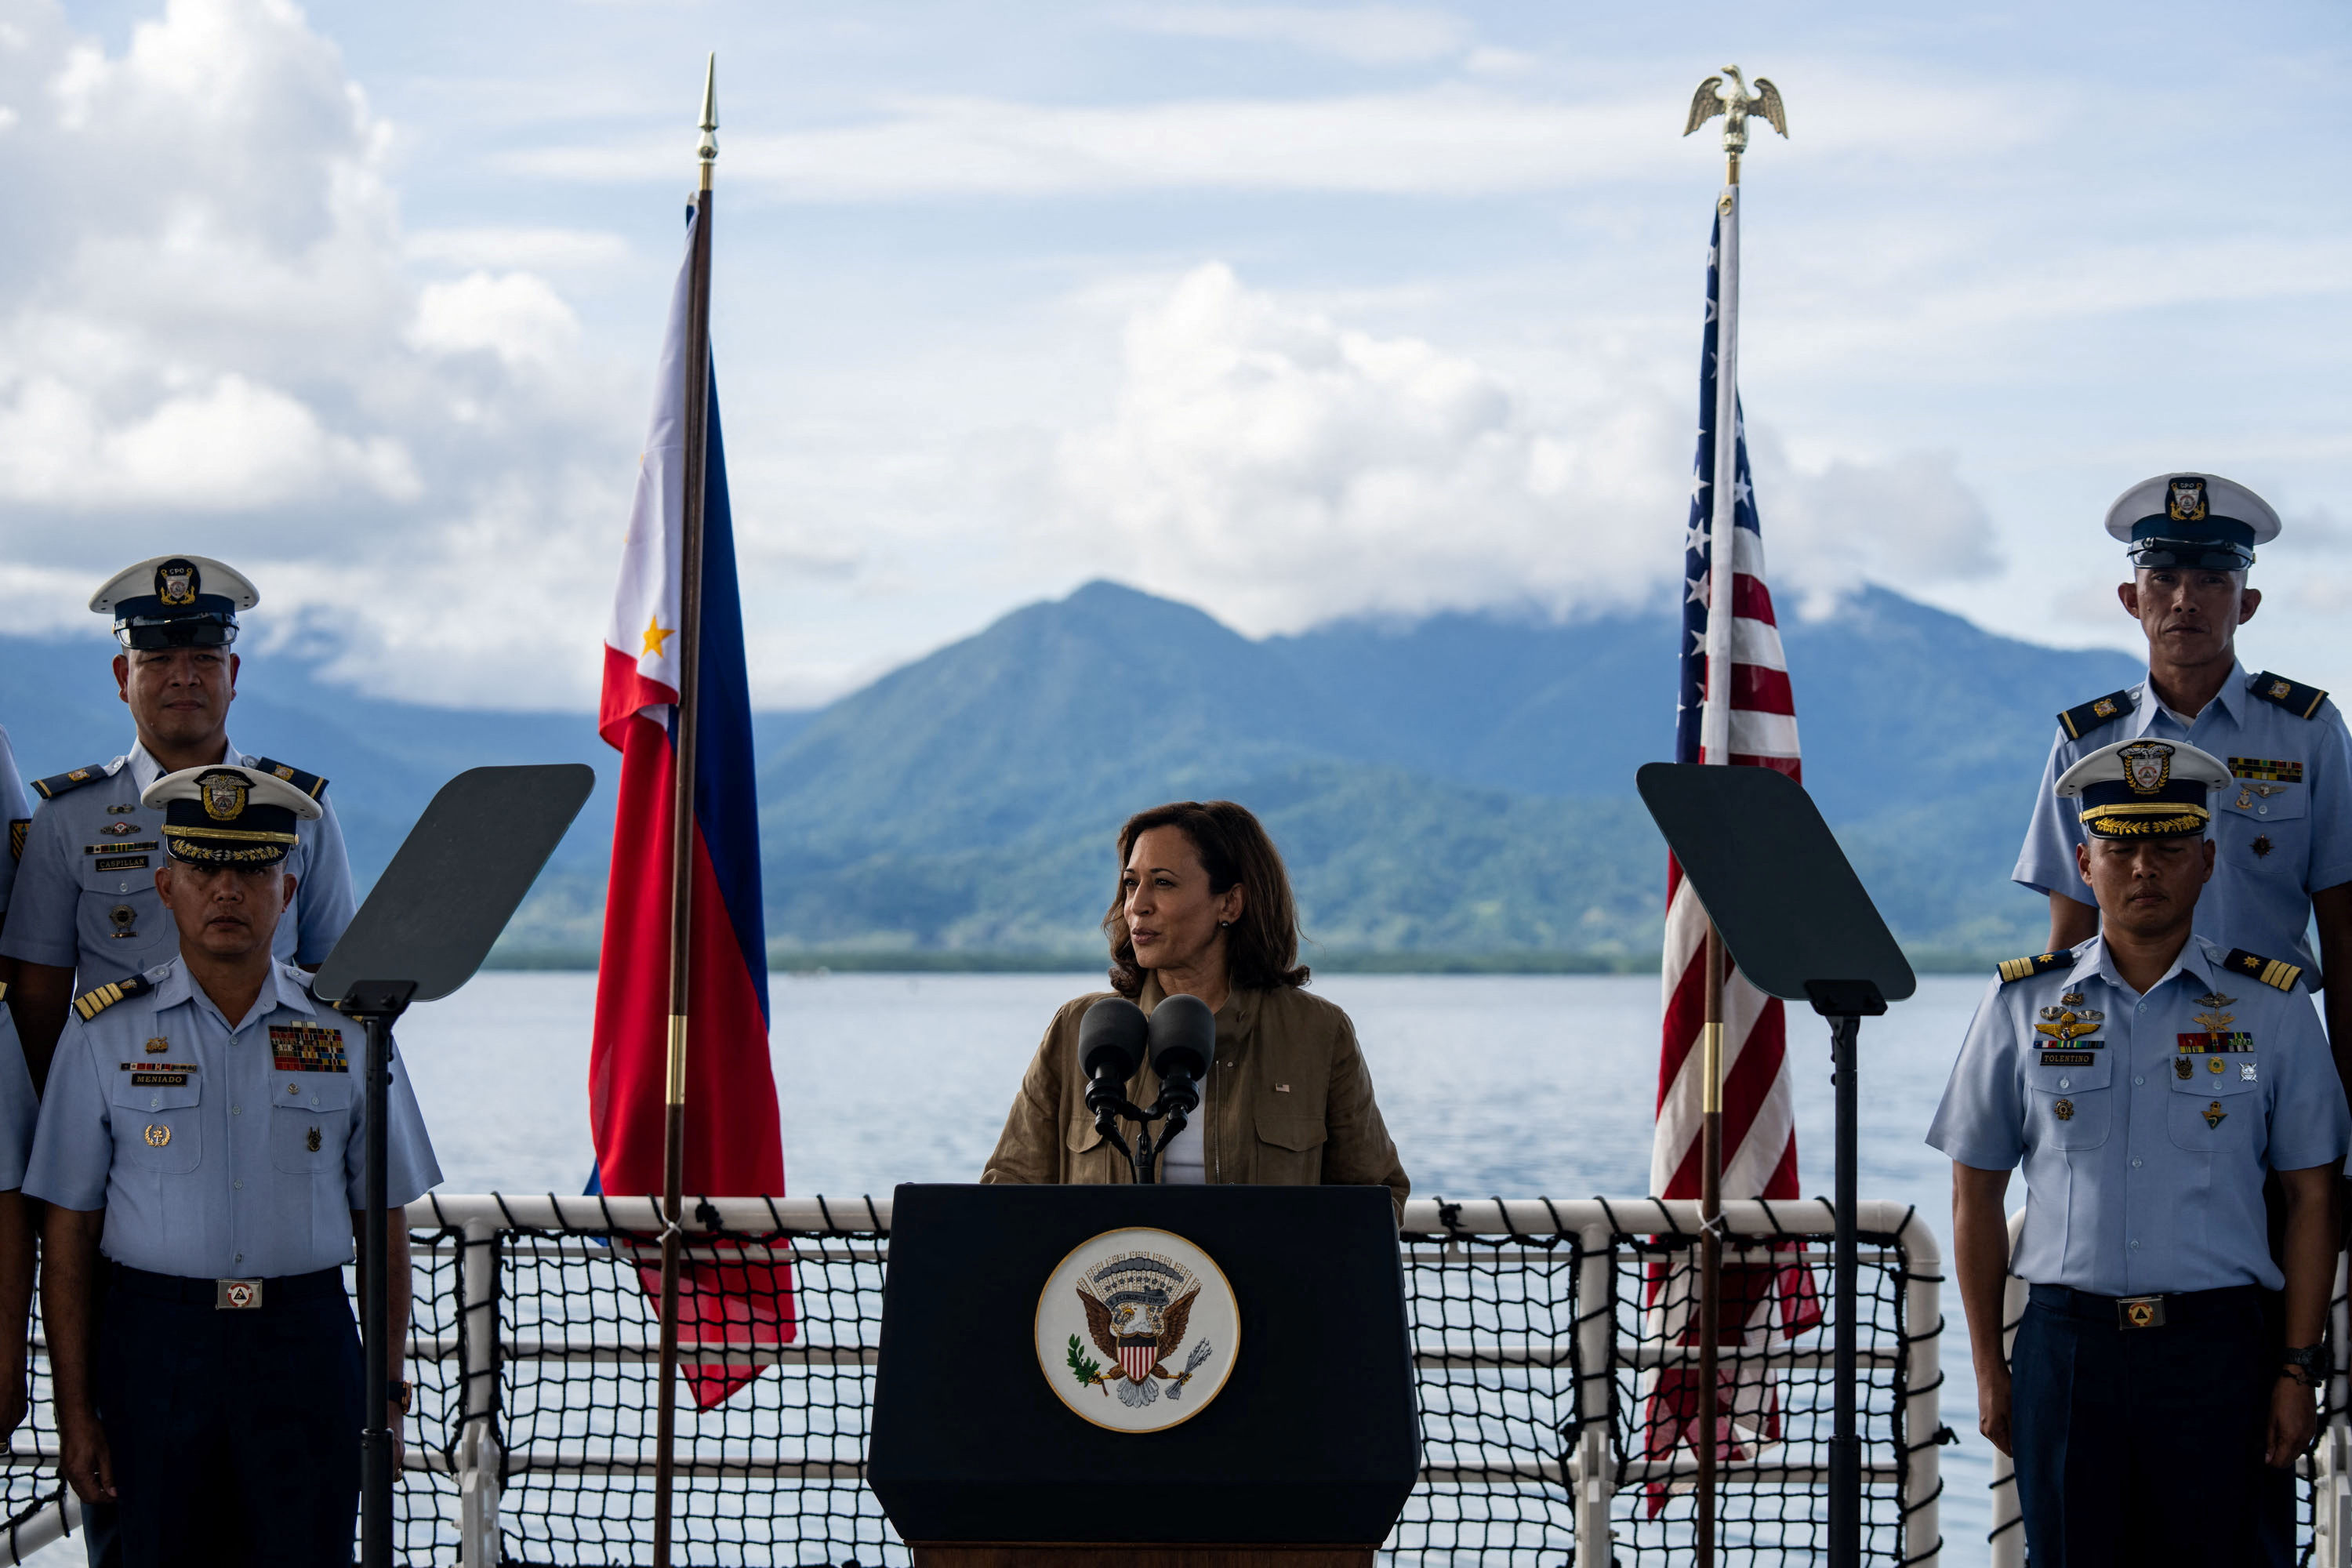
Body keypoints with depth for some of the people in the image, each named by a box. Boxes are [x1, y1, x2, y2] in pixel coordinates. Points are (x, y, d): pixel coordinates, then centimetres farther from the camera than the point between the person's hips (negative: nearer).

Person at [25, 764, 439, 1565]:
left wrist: (389, 1388, 5)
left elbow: (384, 1229, 9)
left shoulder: (348, 1032, 6)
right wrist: (75, 1411, -1)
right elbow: (68, 1237, 3)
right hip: (155, 1344, 0)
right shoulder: (106, 1032, 3)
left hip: (306, 1347, 1)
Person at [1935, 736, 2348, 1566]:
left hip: (2215, 1350, -1)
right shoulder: (2022, 1004, 6)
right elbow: (1976, 1195, 10)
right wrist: (1989, 1371, 6)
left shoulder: (2271, 1007, 5)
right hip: (2065, 1342, 1)